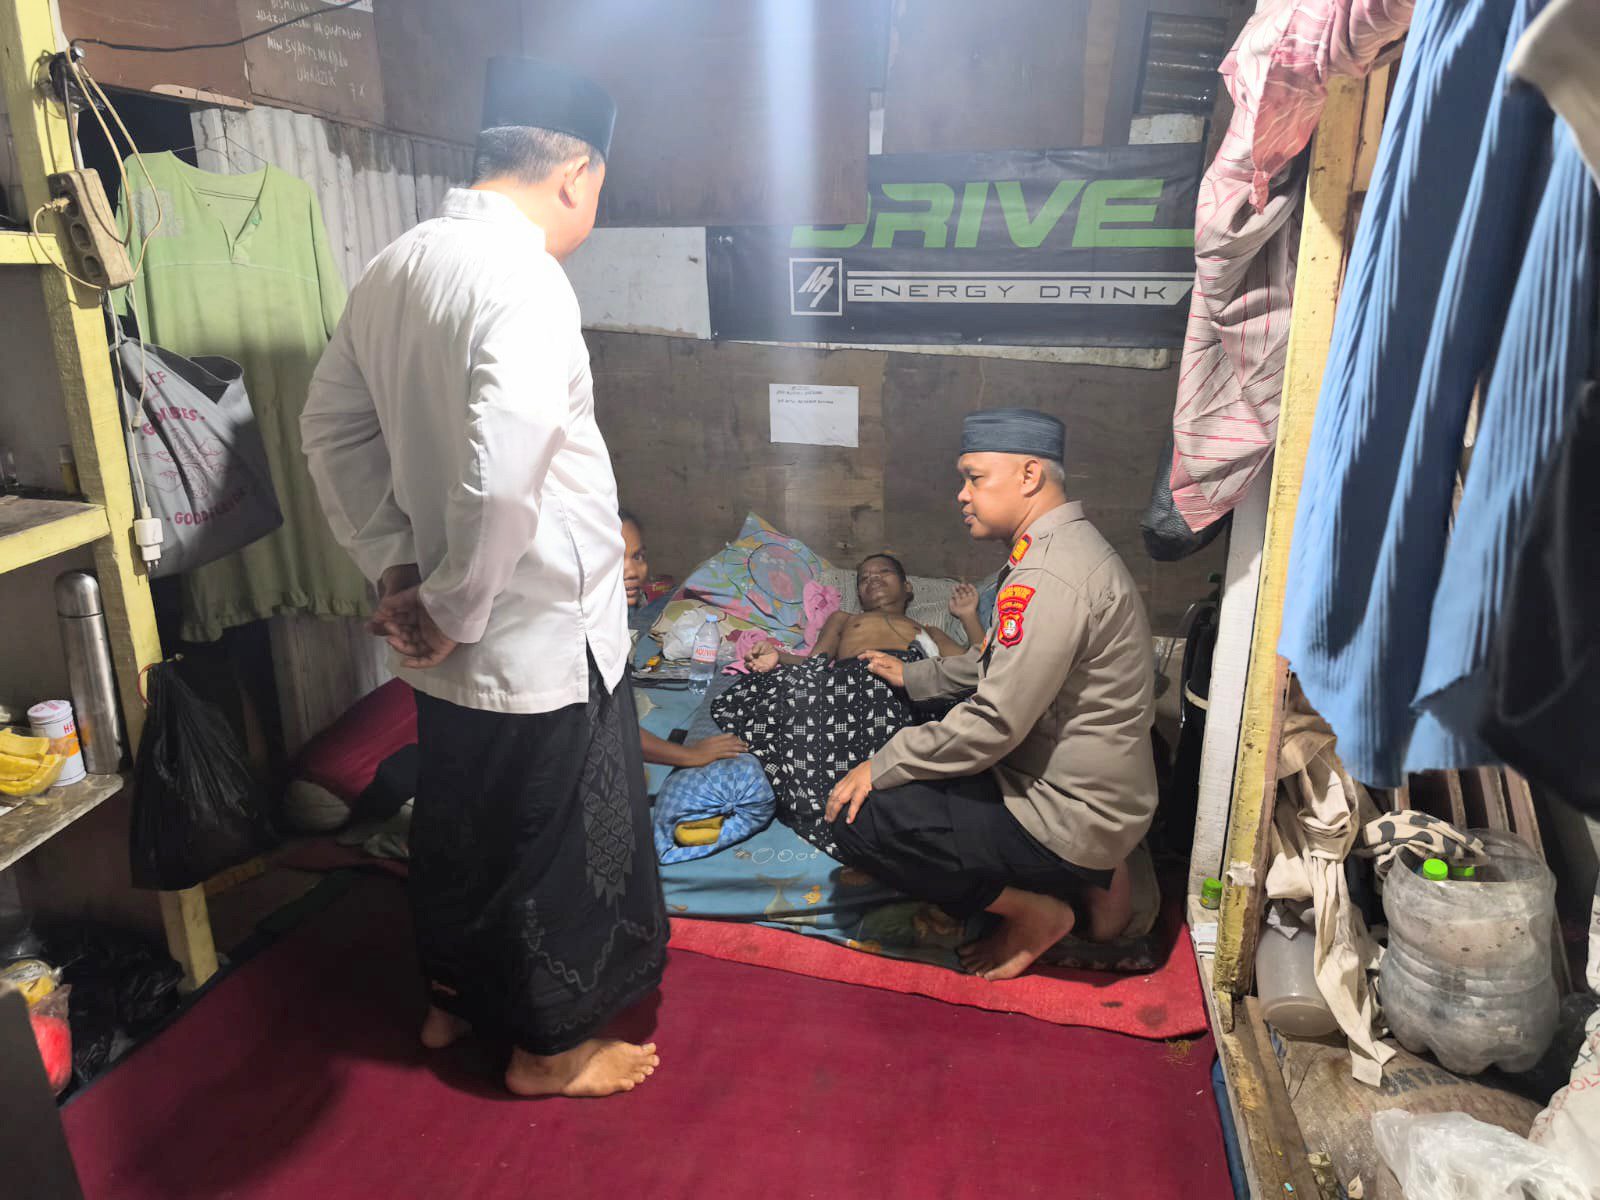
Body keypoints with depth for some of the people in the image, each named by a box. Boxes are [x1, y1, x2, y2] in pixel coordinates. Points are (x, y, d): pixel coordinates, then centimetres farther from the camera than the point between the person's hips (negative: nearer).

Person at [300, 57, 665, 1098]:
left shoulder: (394, 268, 5)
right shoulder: (524, 280, -22)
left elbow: (332, 428, 10)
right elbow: (500, 479, -33)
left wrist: (393, 566, 5)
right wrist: (453, 609, -18)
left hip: (454, 643, 8)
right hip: (543, 635, -8)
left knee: (458, 817, 24)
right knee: (564, 840, 11)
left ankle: (455, 996, 46)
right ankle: (548, 1044, 32)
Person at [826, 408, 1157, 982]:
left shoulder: (1049, 578, -25)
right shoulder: (1062, 546, 9)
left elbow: (995, 724, -25)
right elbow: (999, 661, 23)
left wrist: (880, 767, -15)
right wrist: (914, 676, 24)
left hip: (1072, 821, -10)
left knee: (860, 822, -16)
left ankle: (1034, 911, 1)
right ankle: (1091, 875, 15)